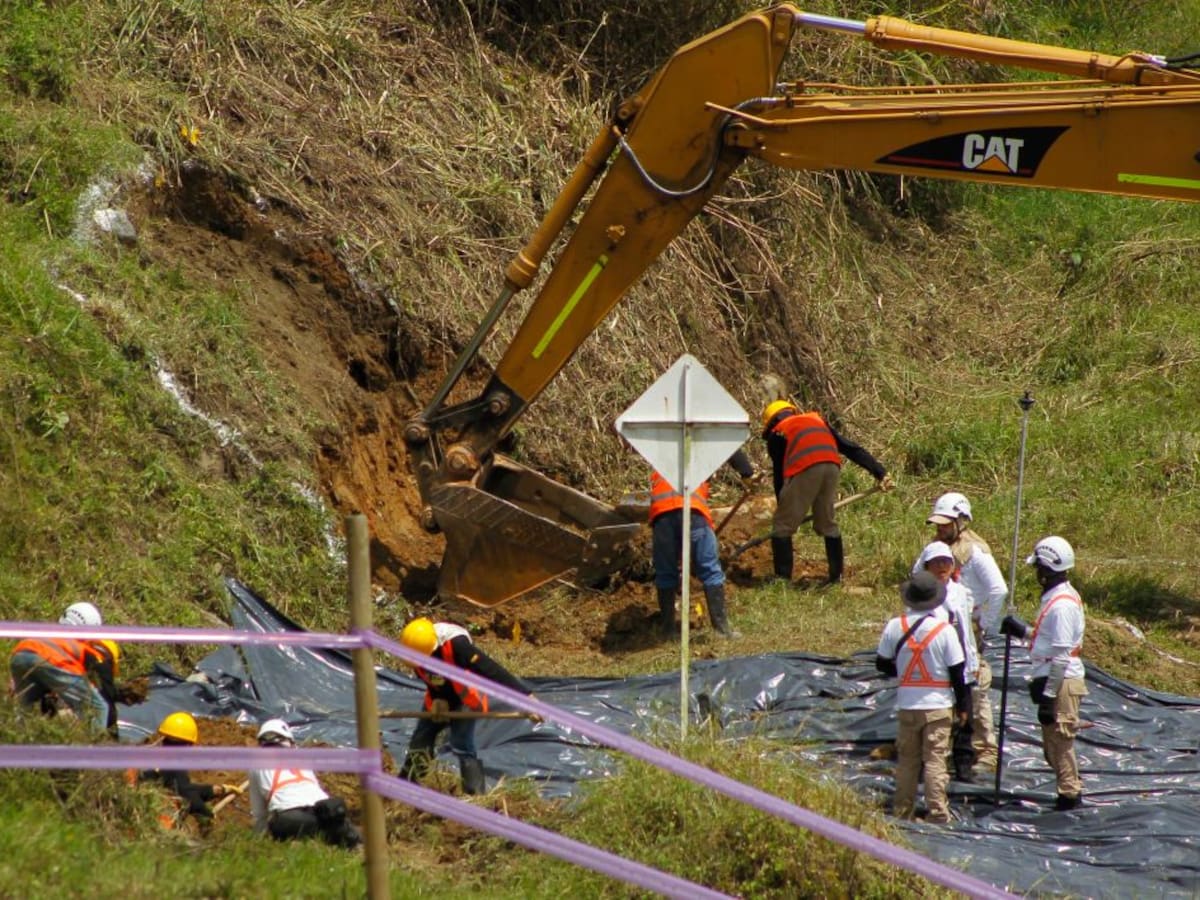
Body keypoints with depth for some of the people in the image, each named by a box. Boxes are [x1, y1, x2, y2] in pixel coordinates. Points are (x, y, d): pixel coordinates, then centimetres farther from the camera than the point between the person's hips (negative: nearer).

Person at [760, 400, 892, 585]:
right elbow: (852, 449, 26)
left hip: (804, 469, -5)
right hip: (832, 466, 5)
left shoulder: (777, 433, 20)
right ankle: (836, 576, 22)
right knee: (828, 524, 22)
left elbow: (779, 473, 18)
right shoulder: (818, 421, 33)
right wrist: (880, 473, 22)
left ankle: (782, 579, 0)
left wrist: (782, 506, 27)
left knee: (783, 526, 5)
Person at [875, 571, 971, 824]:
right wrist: (963, 706, 2)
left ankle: (902, 812, 19)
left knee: (906, 760, 13)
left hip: (906, 705, 3)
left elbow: (882, 664, 6)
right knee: (935, 760, -1)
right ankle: (937, 813, -3)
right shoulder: (944, 630, -13)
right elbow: (957, 671, -8)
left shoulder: (894, 627, -5)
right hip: (938, 705, -3)